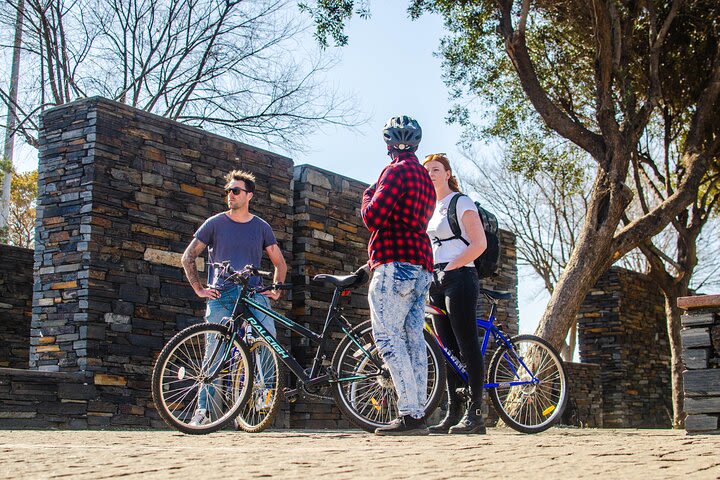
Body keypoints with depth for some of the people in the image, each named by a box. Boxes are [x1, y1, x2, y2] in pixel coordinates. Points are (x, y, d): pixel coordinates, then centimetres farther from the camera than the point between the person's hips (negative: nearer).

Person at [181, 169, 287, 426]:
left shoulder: (261, 227, 13)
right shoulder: (215, 223, 8)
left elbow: (280, 263, 21)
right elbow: (188, 257, 10)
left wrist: (276, 289, 6)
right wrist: (199, 289, 2)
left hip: (254, 294, 1)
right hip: (220, 297, -1)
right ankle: (203, 409, 1)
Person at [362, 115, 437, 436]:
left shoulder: (397, 170, -7)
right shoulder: (425, 178, 22)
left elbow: (373, 218, -14)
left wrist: (368, 195, 4)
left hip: (395, 265, -9)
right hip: (421, 268, 9)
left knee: (388, 338, -11)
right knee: (414, 341, 7)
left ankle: (409, 414, -18)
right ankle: (418, 414, 7)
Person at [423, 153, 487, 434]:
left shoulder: (461, 203, -2)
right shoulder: (430, 208, 20)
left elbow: (479, 244, -11)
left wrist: (450, 267, -15)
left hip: (459, 277, -8)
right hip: (437, 281, 8)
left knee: (468, 347, -10)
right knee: (448, 350, 5)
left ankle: (475, 414, -11)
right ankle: (453, 413, 6)